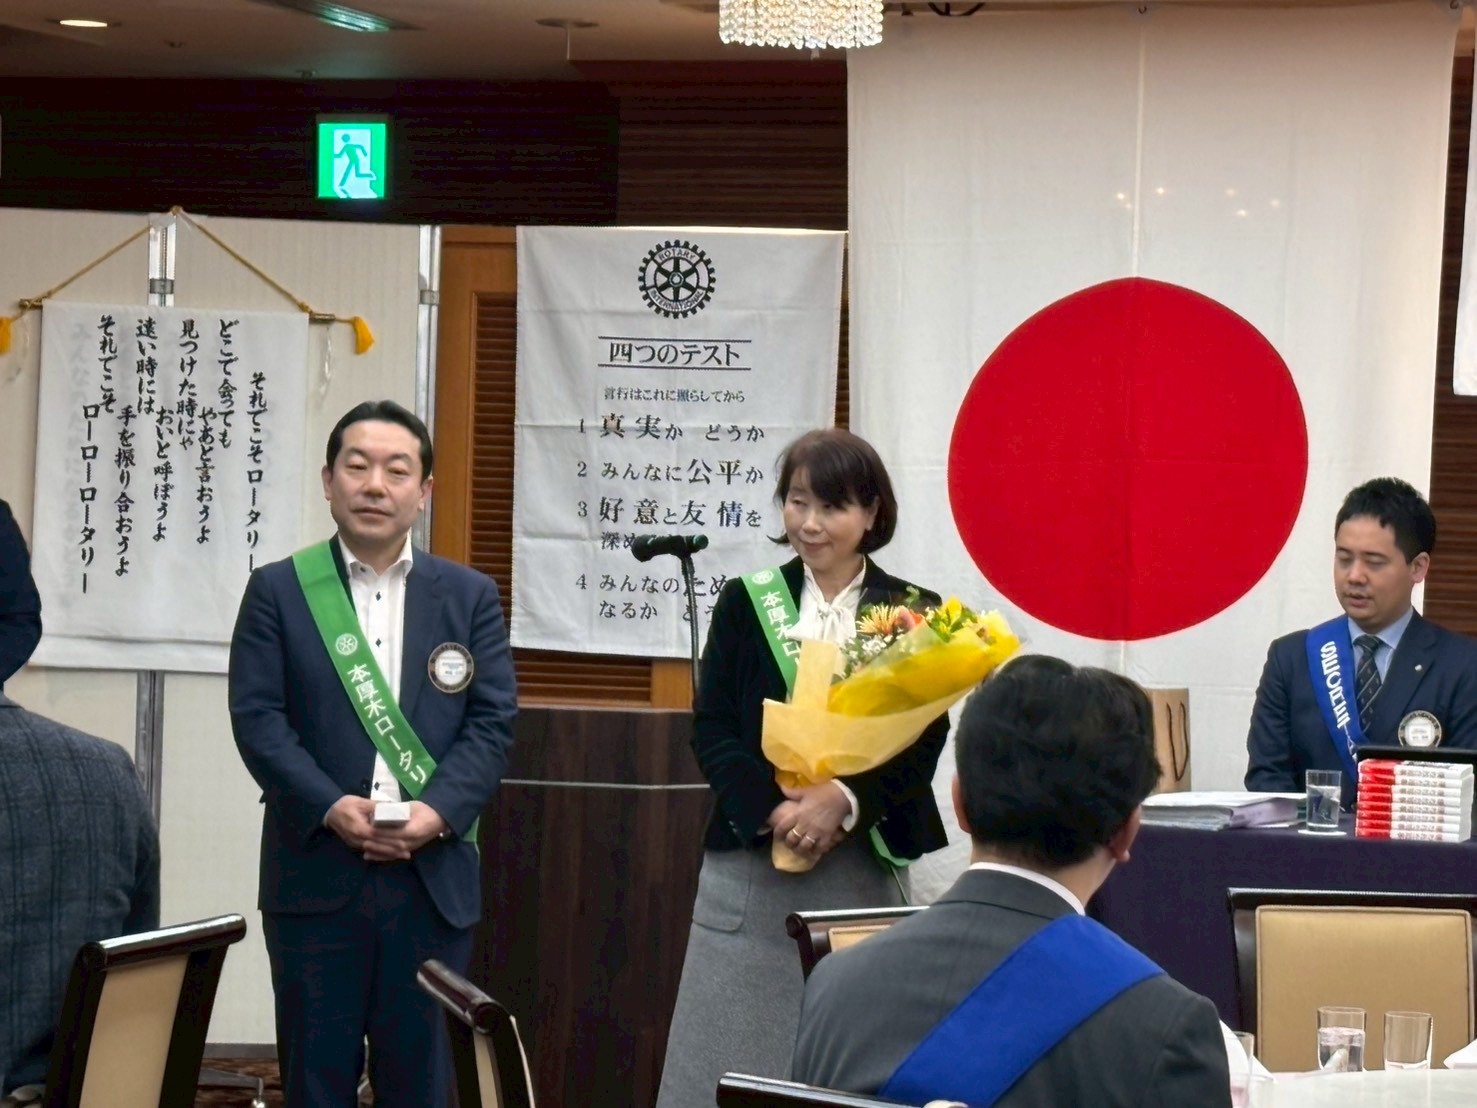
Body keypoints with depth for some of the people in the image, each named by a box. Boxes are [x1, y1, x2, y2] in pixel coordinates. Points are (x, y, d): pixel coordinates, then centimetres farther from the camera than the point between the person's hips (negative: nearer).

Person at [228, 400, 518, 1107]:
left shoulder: (470, 597, 10)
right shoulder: (278, 591, 5)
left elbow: (493, 722, 2)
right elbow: (257, 716, -3)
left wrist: (437, 811, -14)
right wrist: (331, 807, -17)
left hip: (434, 877, 1)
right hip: (315, 873, -1)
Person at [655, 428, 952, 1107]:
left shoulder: (912, 616, 5)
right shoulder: (746, 603, 7)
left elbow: (923, 744, -1)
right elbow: (712, 730, 1)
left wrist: (844, 800, -18)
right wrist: (775, 813, -14)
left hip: (863, 867, -1)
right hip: (750, 866, 1)